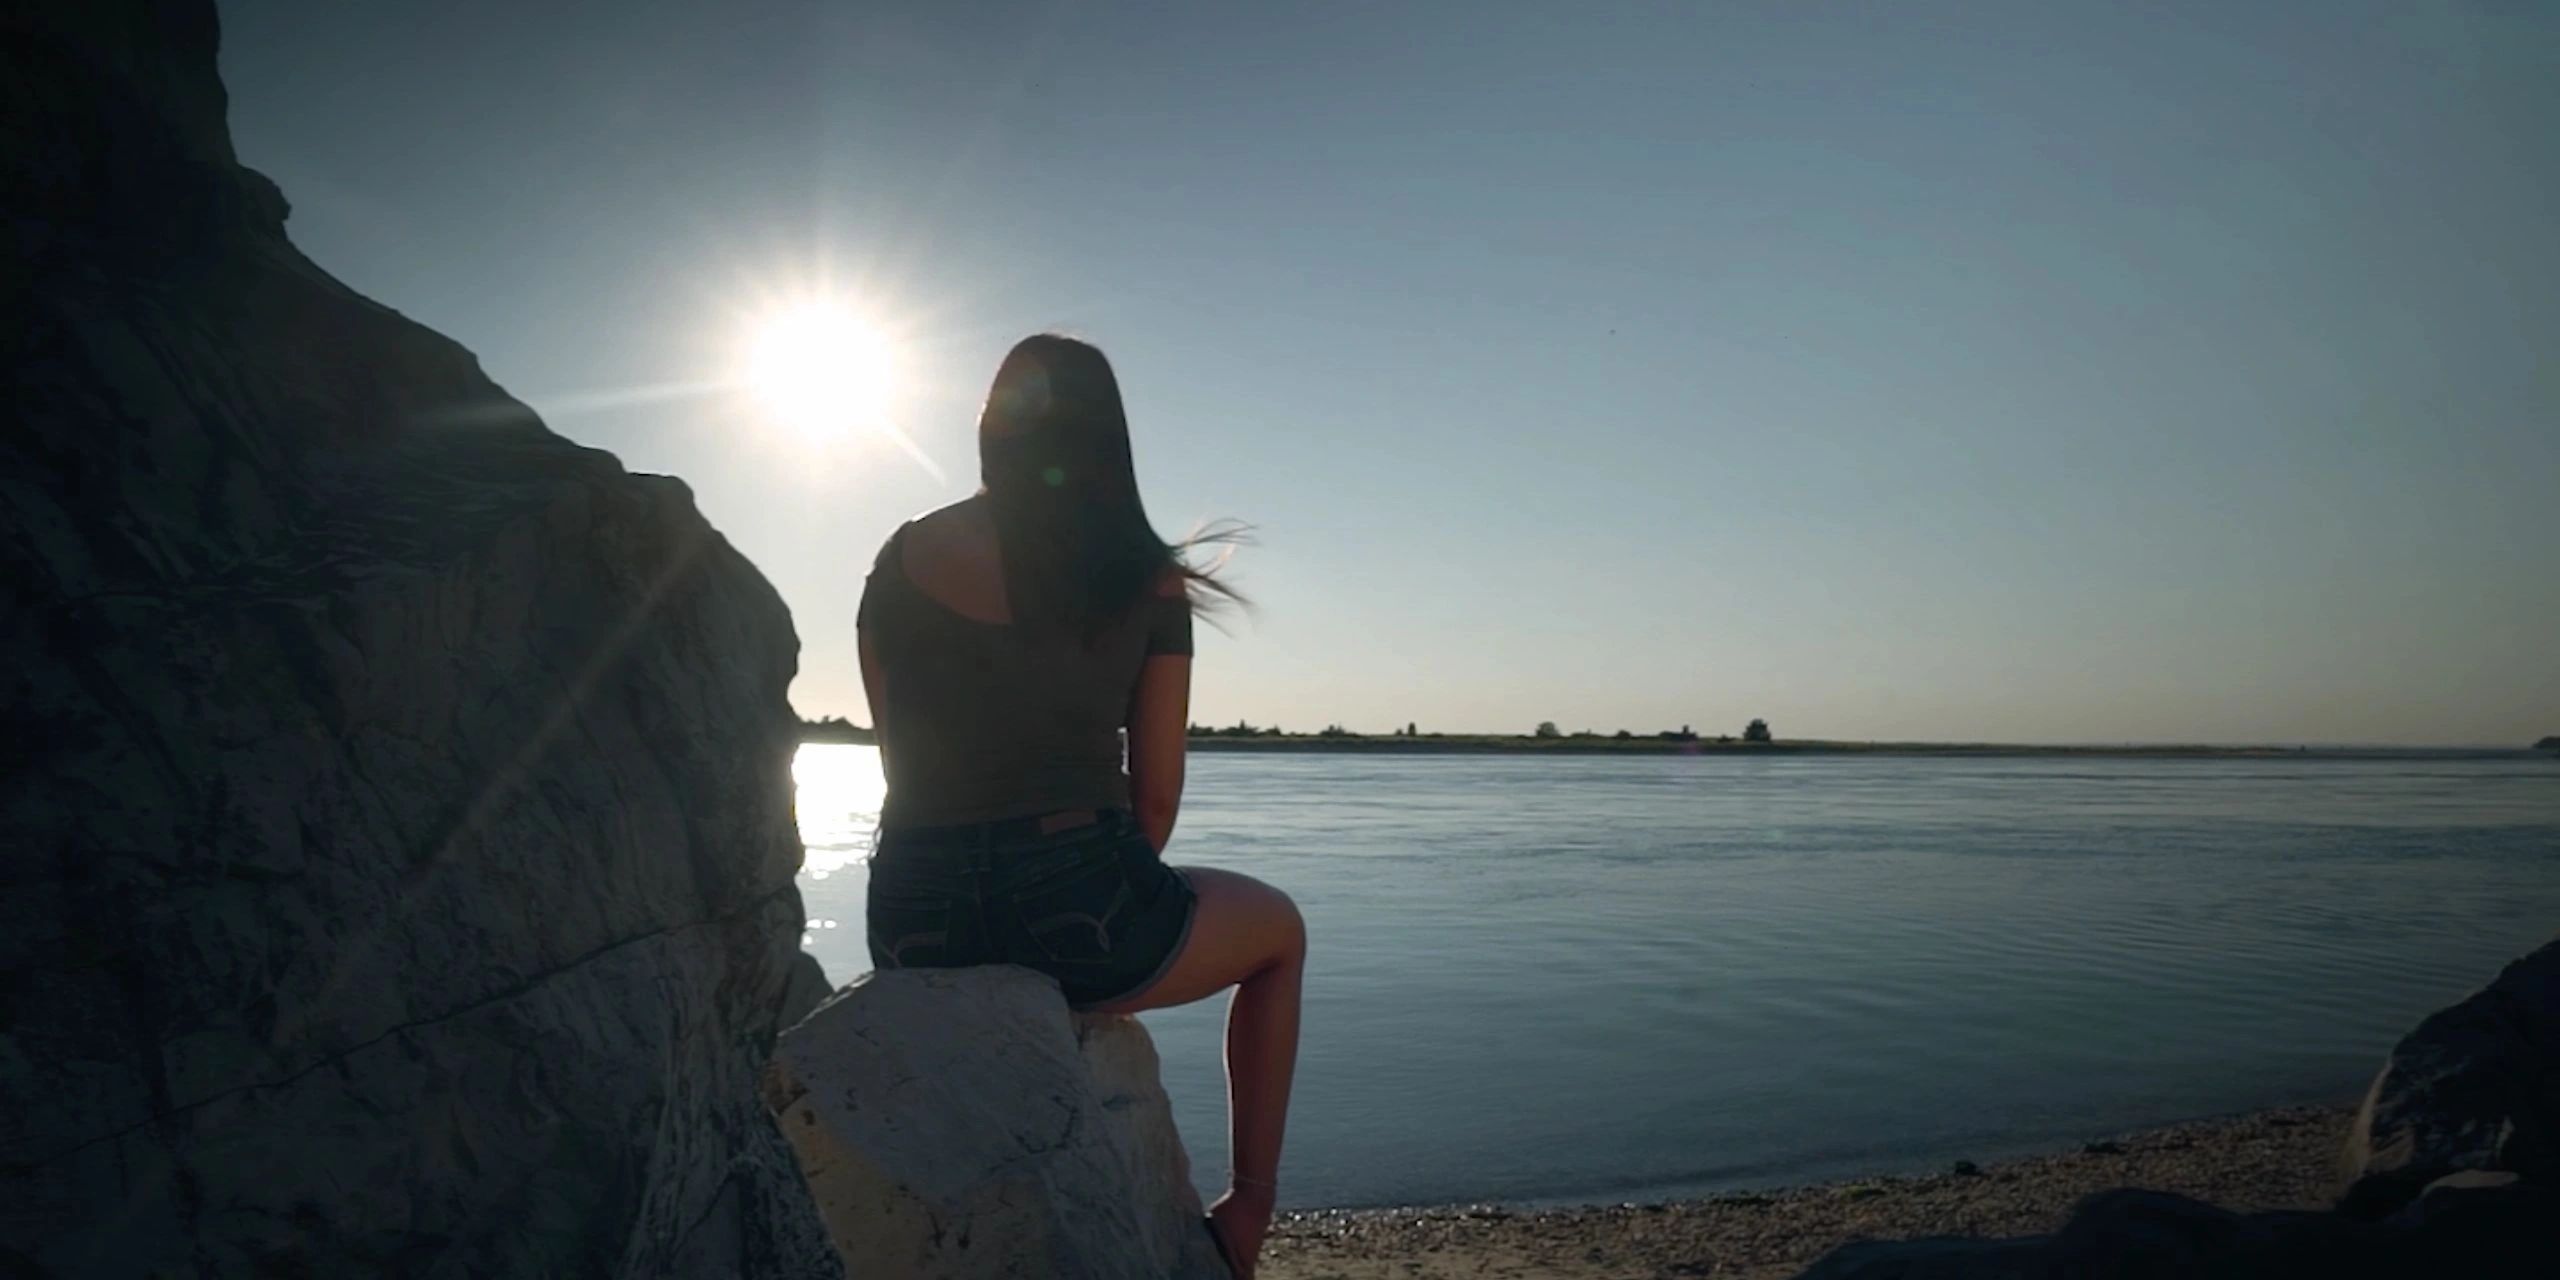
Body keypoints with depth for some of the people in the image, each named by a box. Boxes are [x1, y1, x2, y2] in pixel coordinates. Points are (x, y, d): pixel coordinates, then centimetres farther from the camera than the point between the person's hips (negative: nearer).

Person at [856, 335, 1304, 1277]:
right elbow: (1155, 794, 3)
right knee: (1278, 929, 28)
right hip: (1075, 910, -3)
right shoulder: (1145, 577, -2)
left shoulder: (901, 561, 5)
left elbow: (904, 768, 13)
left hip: (916, 921, 4)